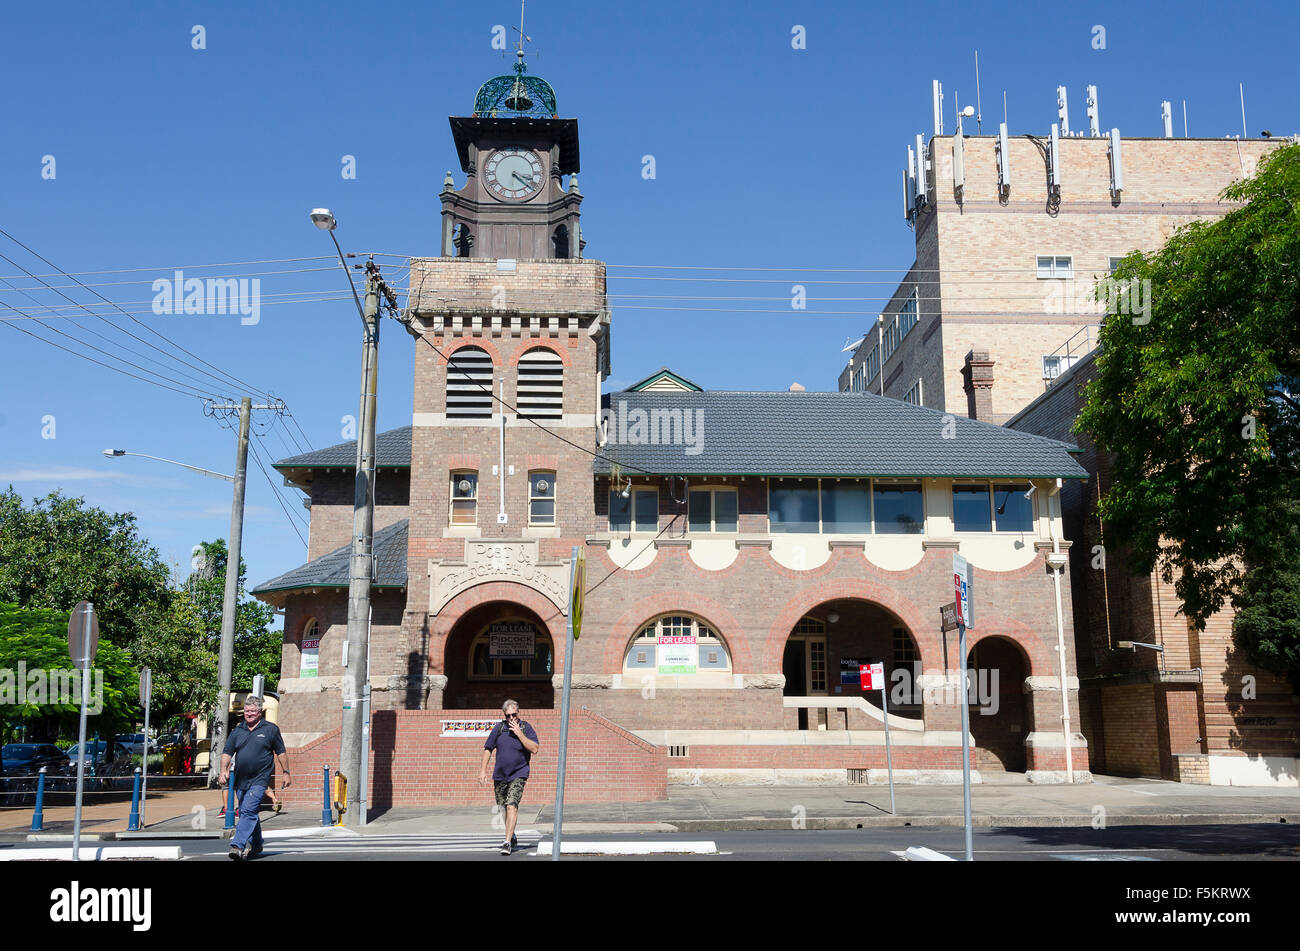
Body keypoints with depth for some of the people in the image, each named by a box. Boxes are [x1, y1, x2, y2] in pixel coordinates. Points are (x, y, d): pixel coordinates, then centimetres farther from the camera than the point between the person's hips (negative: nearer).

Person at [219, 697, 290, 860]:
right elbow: (227, 753, 10)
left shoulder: (271, 729, 3)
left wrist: (286, 772, 7)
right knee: (247, 814, 12)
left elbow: (280, 752, 7)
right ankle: (255, 846, 26)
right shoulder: (237, 731, 12)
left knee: (249, 811, -19)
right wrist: (224, 770, -7)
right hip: (240, 780, 5)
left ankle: (238, 846, -24)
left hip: (259, 780, -5)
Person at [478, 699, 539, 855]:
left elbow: (534, 749, -16)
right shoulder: (499, 728, 0)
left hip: (518, 774, -4)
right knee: (504, 807, 15)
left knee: (512, 806, -18)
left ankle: (507, 842, -20)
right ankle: (512, 836, 36)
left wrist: (519, 734, -21)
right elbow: (488, 748, 8)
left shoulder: (526, 727, -6)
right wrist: (483, 770, 2)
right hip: (499, 775, 4)